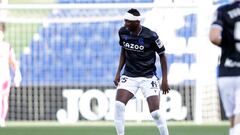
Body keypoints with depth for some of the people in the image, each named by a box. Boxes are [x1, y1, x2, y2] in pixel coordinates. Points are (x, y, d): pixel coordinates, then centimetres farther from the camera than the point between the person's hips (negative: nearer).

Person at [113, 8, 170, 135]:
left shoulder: (150, 36, -16)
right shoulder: (123, 32, -4)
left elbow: (162, 55, -4)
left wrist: (165, 80, -6)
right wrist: (118, 72, 7)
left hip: (148, 77, -3)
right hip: (129, 76, 3)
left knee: (155, 113, -9)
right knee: (118, 105, -18)